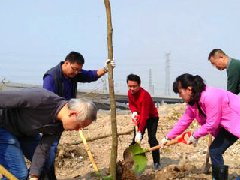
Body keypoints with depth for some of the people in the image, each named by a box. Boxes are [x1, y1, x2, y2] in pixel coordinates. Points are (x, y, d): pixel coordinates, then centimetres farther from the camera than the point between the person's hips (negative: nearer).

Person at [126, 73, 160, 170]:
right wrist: (134, 112, -15)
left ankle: (156, 162, -8)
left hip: (152, 117, -7)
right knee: (135, 139, 4)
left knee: (152, 138, -17)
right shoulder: (130, 93, -12)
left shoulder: (144, 95, -35)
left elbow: (144, 115, -37)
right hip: (140, 117, 7)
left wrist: (140, 132, -40)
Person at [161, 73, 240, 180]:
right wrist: (168, 137, 8)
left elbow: (211, 124, -27)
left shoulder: (210, 97, -33)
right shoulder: (193, 102, -2)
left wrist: (195, 135, -12)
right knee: (214, 151, 6)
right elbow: (184, 121, 5)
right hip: (227, 126, 9)